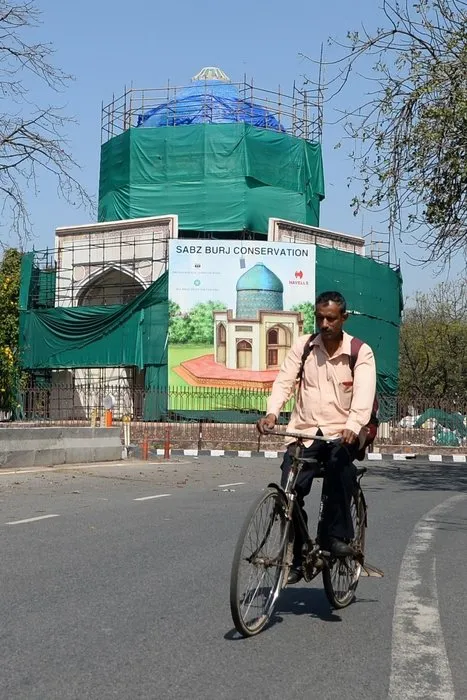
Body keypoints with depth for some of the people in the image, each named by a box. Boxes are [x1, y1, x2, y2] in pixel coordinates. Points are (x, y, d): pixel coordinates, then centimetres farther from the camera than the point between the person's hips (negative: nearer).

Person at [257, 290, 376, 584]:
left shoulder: (360, 352, -2)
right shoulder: (303, 346, 6)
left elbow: (364, 394, -16)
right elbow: (284, 381, -4)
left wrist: (352, 427, -35)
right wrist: (271, 413, -24)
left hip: (343, 432, -2)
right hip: (304, 431, 2)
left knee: (340, 461, -36)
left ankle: (337, 536, -21)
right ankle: (294, 558, 4)